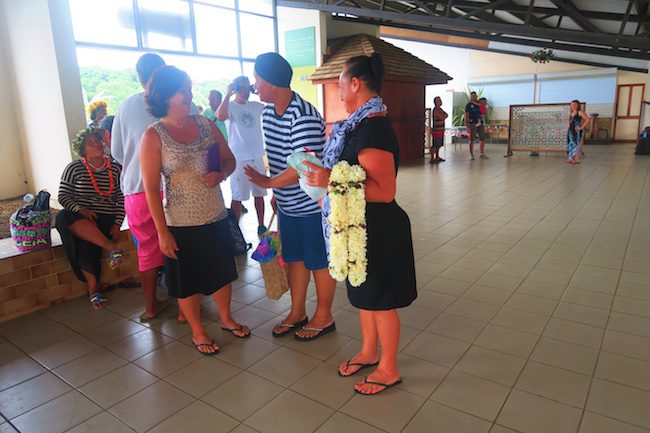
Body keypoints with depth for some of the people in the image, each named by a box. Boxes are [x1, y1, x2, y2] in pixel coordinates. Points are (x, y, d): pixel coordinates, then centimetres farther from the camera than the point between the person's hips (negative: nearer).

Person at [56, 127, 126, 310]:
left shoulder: (115, 169, 8)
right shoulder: (74, 168, 5)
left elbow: (121, 199, 6)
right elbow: (63, 196, 2)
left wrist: (117, 224, -5)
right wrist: (80, 209, -17)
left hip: (106, 220, 0)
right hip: (81, 219, 0)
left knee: (88, 247, -30)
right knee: (64, 218, -36)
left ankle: (93, 290, -16)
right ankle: (112, 247, -43)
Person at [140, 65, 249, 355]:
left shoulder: (205, 124, 2)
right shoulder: (154, 136, -11)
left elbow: (229, 159, 10)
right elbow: (151, 188, -12)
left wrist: (221, 175, -14)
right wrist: (162, 232, -13)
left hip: (216, 217, 4)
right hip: (181, 223, -4)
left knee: (222, 272, 18)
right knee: (187, 281, 11)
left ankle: (226, 319, 41)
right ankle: (198, 332, 32)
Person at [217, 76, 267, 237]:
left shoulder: (256, 106, 9)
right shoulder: (230, 106, -6)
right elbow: (220, 116, -28)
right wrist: (228, 94, -20)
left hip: (258, 157, 5)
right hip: (239, 159, -5)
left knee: (259, 194, 13)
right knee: (237, 197, -1)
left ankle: (261, 226, 25)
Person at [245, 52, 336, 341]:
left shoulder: (304, 117, -23)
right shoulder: (268, 112, 5)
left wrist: (269, 183, -17)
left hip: (312, 204, -8)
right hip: (287, 204, 9)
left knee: (318, 261, 7)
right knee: (295, 258, 18)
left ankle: (323, 317, 26)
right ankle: (297, 314, 35)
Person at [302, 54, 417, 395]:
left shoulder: (374, 130, -24)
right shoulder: (360, 125, 7)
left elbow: (385, 191, -29)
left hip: (378, 229, -9)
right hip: (360, 226, 10)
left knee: (379, 299, 7)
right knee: (363, 293, 21)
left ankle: (389, 370, 28)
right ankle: (369, 352, 42)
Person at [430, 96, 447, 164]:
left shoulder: (440, 109, 16)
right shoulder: (435, 110, -13)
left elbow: (445, 115, 18)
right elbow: (442, 117, -19)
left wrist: (444, 115, -3)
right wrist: (444, 115, 2)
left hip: (441, 130, 9)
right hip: (436, 130, -9)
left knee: (439, 145, 15)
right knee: (435, 145, -8)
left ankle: (437, 157, 24)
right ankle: (432, 159, -6)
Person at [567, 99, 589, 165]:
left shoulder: (580, 112, -8)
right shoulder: (570, 113, 15)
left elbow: (587, 119, -16)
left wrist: (581, 127, -16)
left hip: (577, 131, -8)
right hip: (570, 131, 8)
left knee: (575, 144, -10)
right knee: (570, 144, 7)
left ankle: (577, 160, -8)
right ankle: (572, 159, 12)